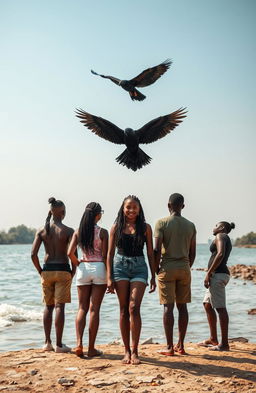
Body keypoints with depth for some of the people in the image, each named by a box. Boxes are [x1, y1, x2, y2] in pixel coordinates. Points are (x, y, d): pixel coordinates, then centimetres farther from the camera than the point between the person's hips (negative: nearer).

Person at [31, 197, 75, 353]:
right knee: (60, 306, -1)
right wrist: (73, 271, 0)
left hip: (47, 270, 3)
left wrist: (40, 271, 8)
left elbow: (33, 254, -4)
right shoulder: (68, 231, -7)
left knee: (48, 306, 15)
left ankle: (48, 342, 17)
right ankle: (59, 344, 2)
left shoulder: (42, 231, 2)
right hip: (63, 270, -3)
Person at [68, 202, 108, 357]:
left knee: (82, 308, 9)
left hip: (83, 269, 3)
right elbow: (105, 256, -8)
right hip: (99, 269, -3)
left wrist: (78, 264, 12)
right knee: (94, 309, 1)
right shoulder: (102, 232, -5)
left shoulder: (78, 232, 5)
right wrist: (110, 277, -3)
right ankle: (91, 348, 4)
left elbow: (70, 253, -4)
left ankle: (79, 343, -5)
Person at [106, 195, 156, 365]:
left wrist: (153, 276, 5)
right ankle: (127, 351, 10)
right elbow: (110, 253, 7)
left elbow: (150, 253, 8)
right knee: (124, 309, 3)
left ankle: (135, 351, -6)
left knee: (134, 308, -12)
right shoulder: (116, 227, 7)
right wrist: (109, 277, 0)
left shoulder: (145, 227, 6)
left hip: (139, 267, -1)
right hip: (120, 266, 1)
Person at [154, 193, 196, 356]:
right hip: (184, 268, 4)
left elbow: (157, 249, -11)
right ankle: (181, 345, 13)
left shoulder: (162, 223, -4)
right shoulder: (191, 225, 8)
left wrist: (156, 269, -1)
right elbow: (193, 252, 10)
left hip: (167, 267, -4)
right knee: (182, 306, 9)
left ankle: (169, 347, -1)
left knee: (168, 306, -2)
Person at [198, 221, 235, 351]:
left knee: (220, 308, -10)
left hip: (217, 274, -11)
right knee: (207, 305, 16)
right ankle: (213, 339, 21)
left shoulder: (220, 236, -4)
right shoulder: (227, 240, 25)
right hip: (220, 274, 11)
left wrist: (208, 273, -20)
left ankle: (224, 343, -10)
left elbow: (220, 254, -19)